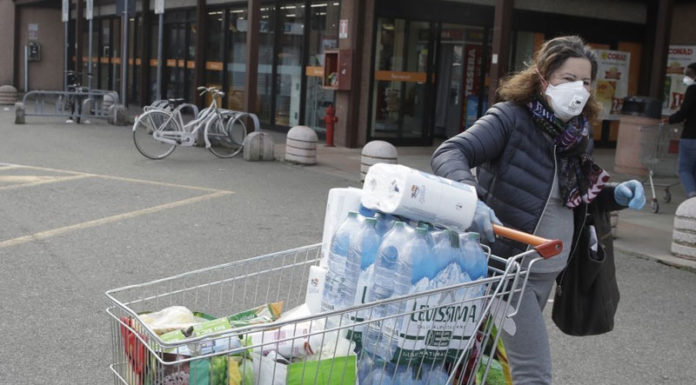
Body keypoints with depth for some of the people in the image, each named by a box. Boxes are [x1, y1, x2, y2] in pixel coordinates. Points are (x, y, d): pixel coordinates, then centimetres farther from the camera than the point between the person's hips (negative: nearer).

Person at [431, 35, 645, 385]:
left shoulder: (579, 135, 5)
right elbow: (449, 154, -26)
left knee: (497, 356, 21)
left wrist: (617, 196, -1)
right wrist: (472, 199, -45)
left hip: (549, 272, 7)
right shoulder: (511, 118, -16)